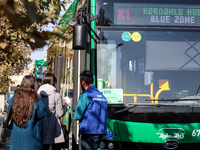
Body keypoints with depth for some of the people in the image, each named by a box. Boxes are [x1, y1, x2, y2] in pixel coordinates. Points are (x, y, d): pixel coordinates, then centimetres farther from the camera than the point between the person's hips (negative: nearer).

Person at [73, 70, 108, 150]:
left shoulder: (85, 96, -11)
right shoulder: (102, 96, 13)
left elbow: (78, 116, -12)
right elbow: (105, 116, 17)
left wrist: (74, 114, 10)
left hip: (89, 132, -8)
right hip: (100, 132, 8)